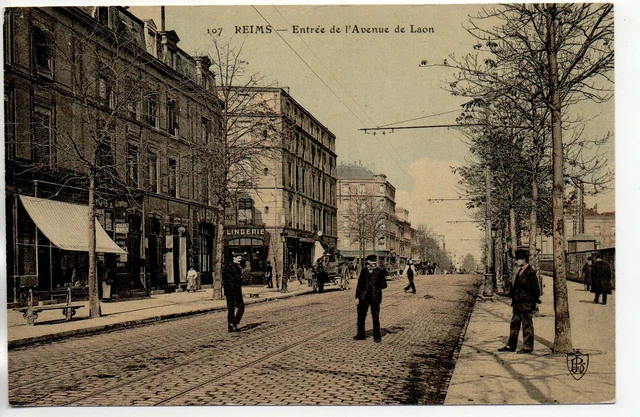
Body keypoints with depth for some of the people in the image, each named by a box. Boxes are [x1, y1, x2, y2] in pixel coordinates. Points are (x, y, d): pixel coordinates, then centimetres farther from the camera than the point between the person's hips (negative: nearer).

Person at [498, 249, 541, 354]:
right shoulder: (520, 271, 14)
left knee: (527, 325, 0)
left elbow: (535, 288, -12)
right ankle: (511, 346, 19)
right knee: (514, 324, 12)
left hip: (526, 304, -9)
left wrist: (535, 302, -10)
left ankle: (528, 347, 9)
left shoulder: (531, 272, -14)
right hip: (517, 304, 9)